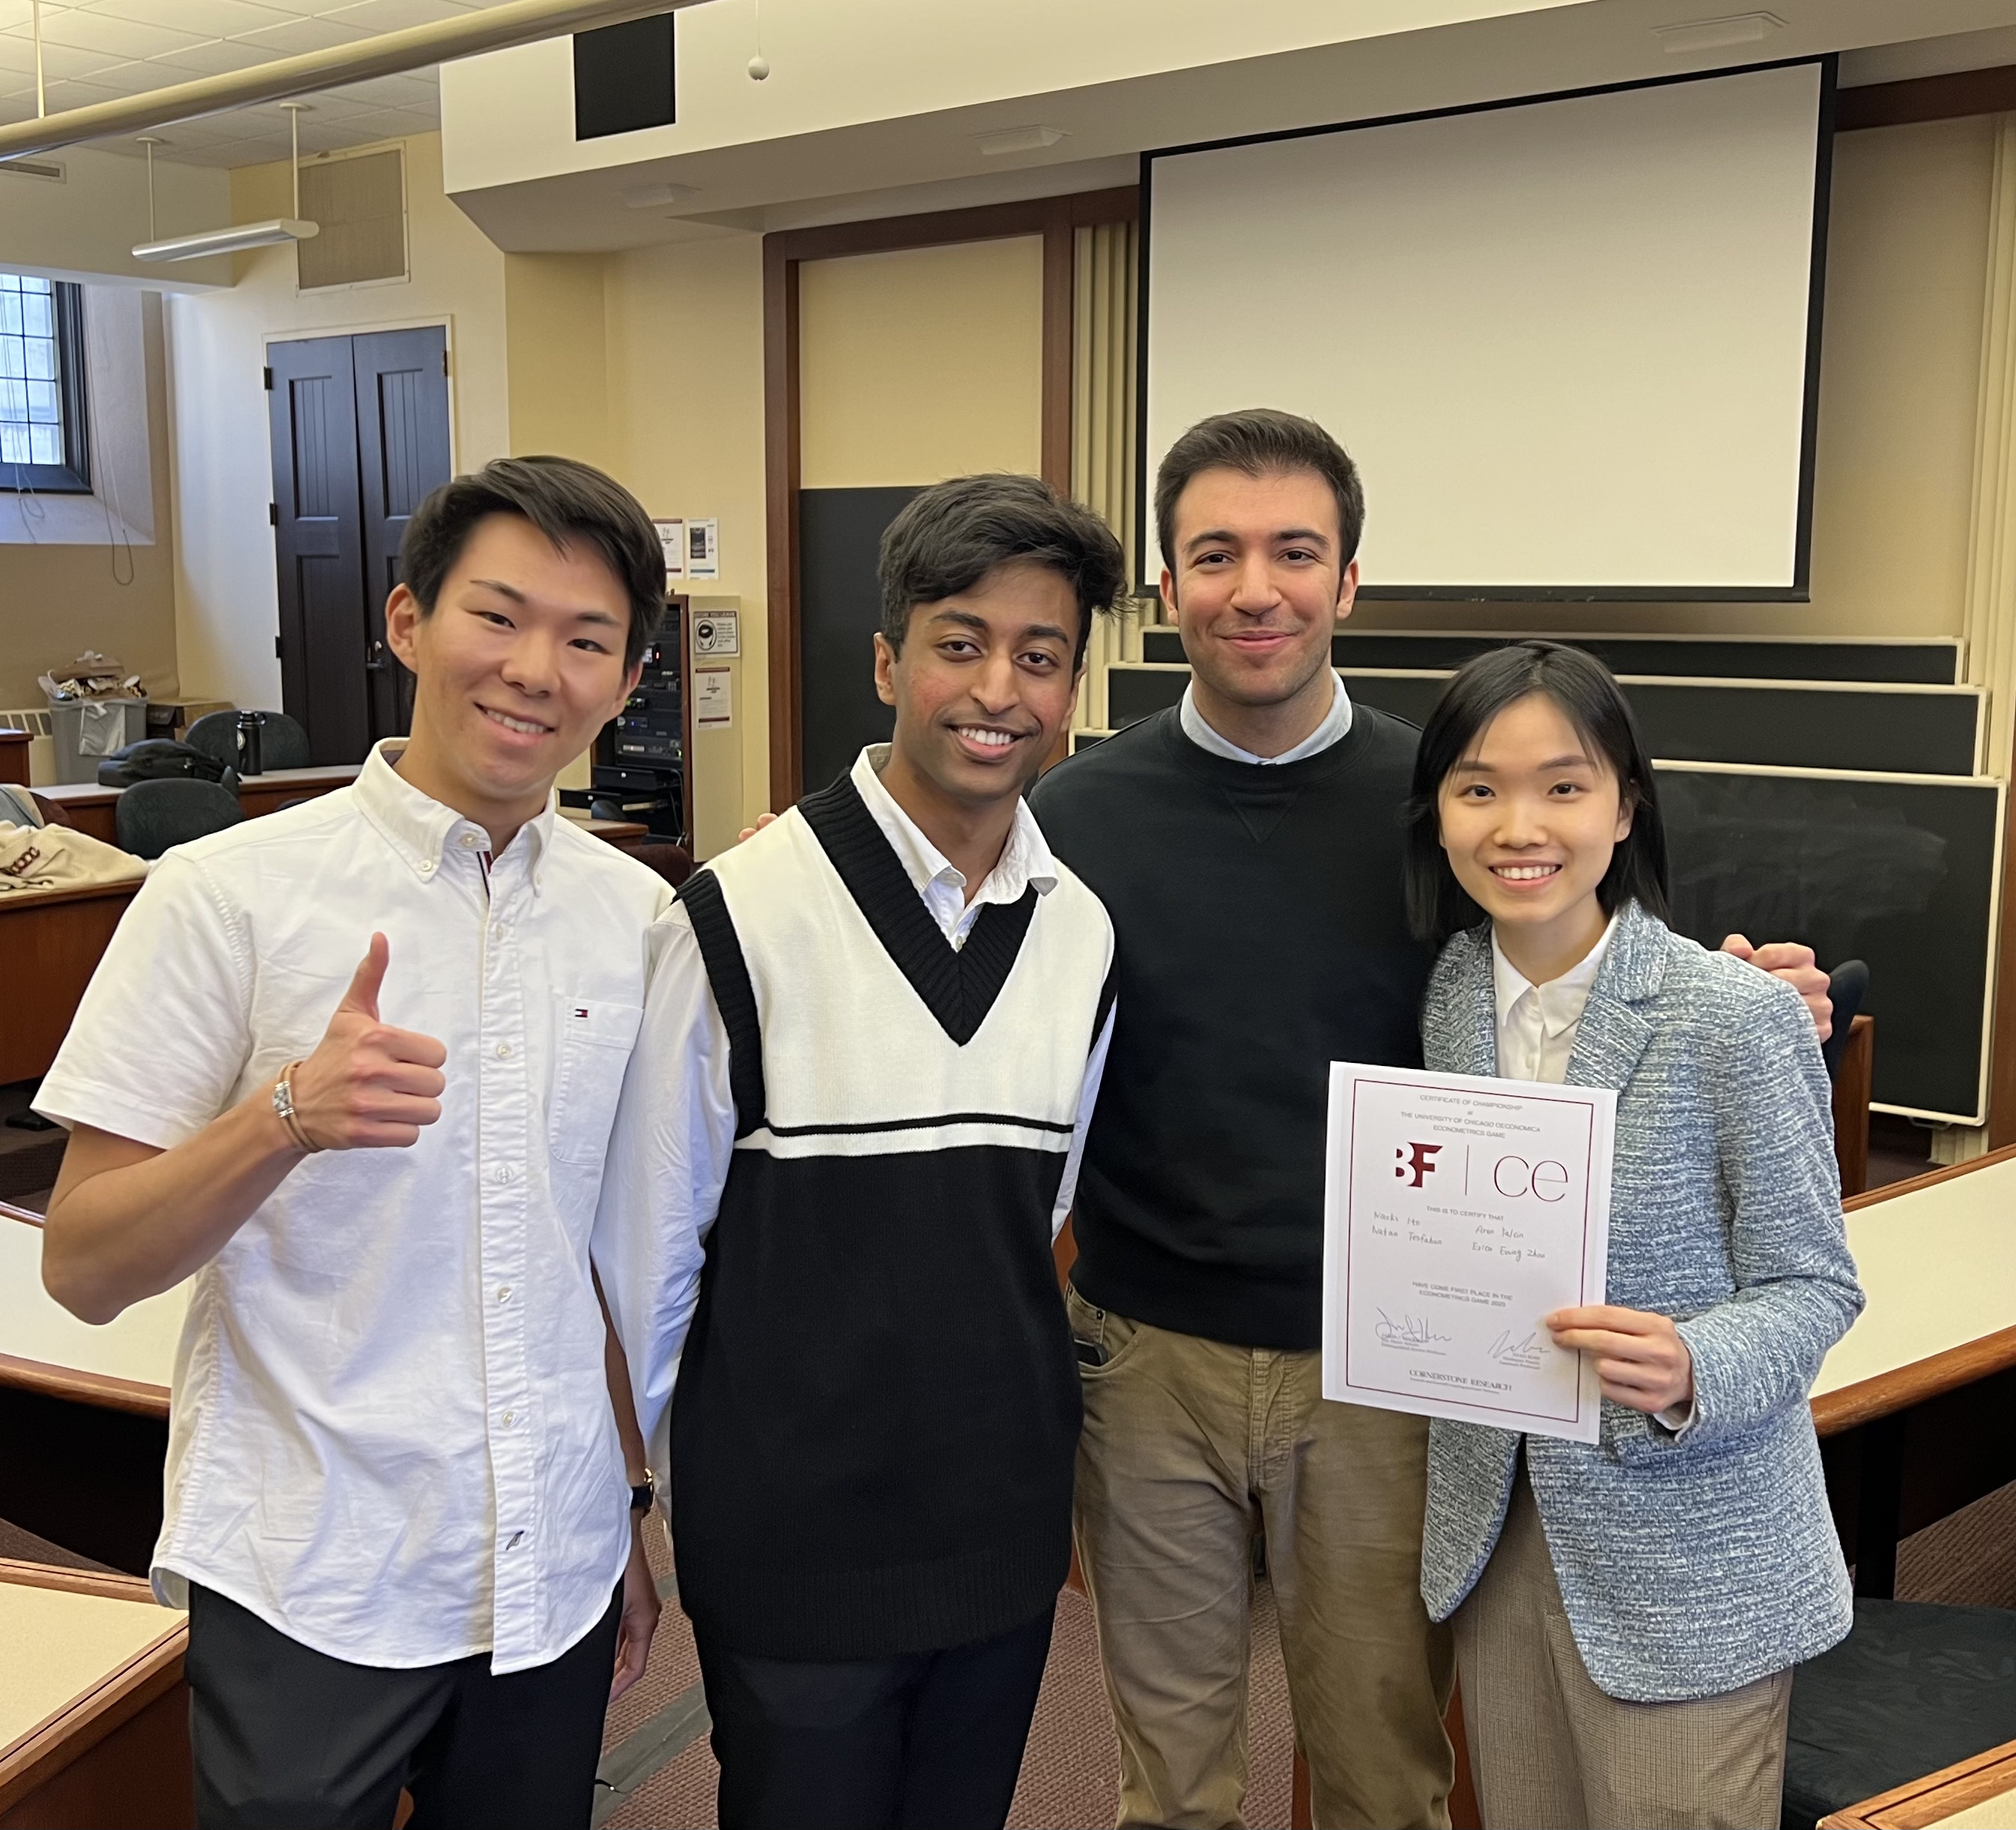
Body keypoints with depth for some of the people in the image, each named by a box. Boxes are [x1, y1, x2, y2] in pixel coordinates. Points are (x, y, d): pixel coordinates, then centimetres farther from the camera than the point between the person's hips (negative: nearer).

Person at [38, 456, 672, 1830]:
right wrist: (288, 1116, -28)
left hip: (555, 1577, 4)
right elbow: (81, 1269, -11)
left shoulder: (641, 917, 1)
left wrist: (631, 1510, 14)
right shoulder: (230, 895, -11)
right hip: (311, 1591, -3)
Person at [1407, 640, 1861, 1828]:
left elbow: (1813, 1285, -11)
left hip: (1690, 1556, -4)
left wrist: (1691, 1372, -28)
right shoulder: (1446, 997, -2)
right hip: (1497, 1527, 5)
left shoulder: (1739, 1018, -17)